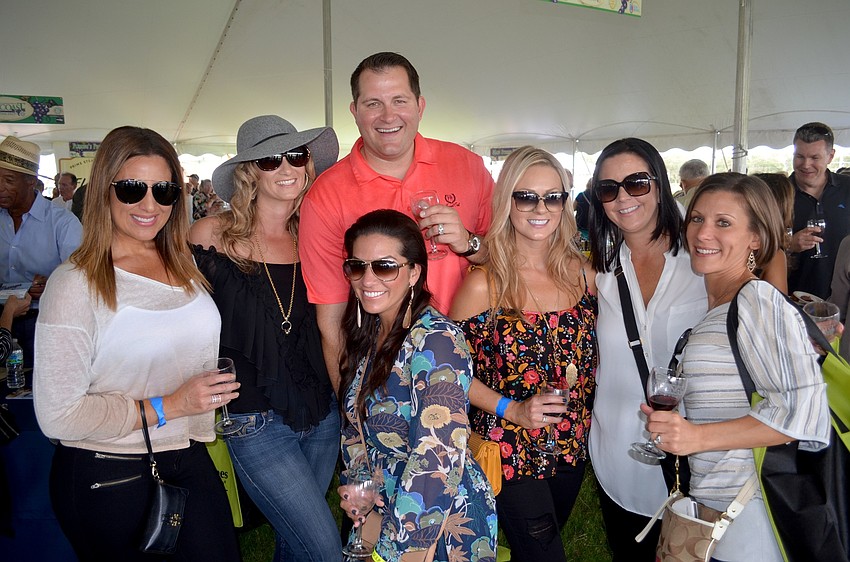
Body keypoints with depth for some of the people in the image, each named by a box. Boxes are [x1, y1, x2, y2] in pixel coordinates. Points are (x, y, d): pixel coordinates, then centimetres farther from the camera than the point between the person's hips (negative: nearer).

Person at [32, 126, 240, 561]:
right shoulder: (75, 284, -15)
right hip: (108, 480, -5)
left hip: (191, 460, 5)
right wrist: (165, 408, -20)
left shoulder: (186, 266, 4)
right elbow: (57, 415, -18)